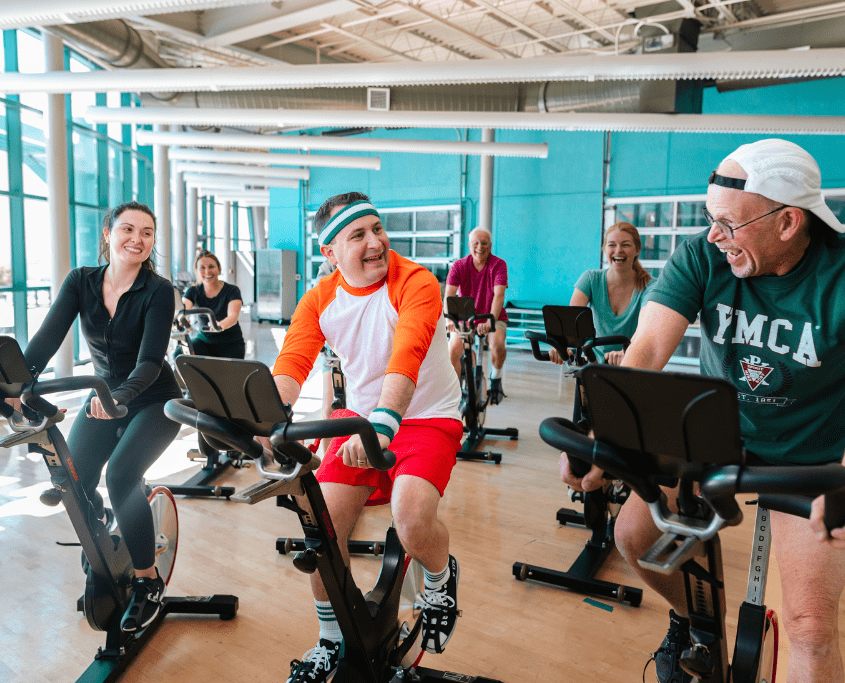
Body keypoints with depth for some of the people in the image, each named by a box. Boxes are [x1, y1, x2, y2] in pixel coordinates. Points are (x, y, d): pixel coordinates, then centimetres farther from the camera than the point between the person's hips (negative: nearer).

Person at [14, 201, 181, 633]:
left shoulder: (157, 291, -18)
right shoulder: (81, 282, -7)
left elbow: (150, 361, -27)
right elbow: (47, 337, -16)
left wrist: (120, 395, -46)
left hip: (154, 401, -4)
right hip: (105, 396, 4)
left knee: (121, 474, -26)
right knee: (71, 476, -12)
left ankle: (148, 582, -8)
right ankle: (96, 521, 26)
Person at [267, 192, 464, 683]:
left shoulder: (415, 283, -18)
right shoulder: (320, 300, -3)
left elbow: (406, 357, -35)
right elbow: (291, 364, -16)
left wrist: (382, 424, -51)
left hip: (427, 420, -4)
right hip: (360, 417, 5)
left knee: (412, 519, -28)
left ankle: (442, 577, 12)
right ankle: (332, 643, 19)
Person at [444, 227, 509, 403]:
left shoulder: (498, 265, -10)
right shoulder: (459, 266, -6)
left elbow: (499, 294, -22)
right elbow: (449, 295, -16)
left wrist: (490, 321, -37)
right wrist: (449, 320, -35)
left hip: (493, 318, -1)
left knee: (498, 344, -33)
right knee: (453, 349, -26)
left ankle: (496, 379, -2)